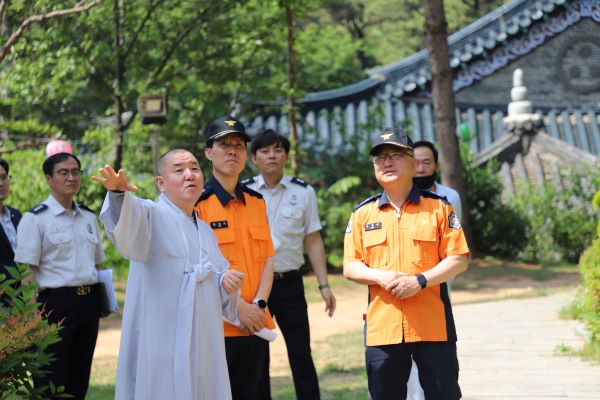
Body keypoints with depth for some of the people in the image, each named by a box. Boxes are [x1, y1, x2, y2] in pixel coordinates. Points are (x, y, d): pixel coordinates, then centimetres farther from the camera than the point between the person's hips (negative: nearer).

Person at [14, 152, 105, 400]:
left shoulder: (89, 218, 14)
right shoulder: (35, 219, -4)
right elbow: (27, 272, -9)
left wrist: (101, 303, 11)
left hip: (88, 303, 6)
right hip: (56, 303, -6)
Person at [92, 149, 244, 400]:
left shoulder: (205, 232, 19)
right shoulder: (152, 216, -3)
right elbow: (129, 221, -27)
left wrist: (226, 281, 2)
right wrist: (119, 193, -50)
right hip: (161, 348, -7)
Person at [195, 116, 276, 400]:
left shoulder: (256, 202, 13)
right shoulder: (198, 202, -6)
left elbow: (267, 258, 11)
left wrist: (259, 305, -5)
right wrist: (237, 307, -15)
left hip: (255, 325, 6)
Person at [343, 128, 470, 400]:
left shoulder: (438, 207, 4)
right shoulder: (362, 214, 10)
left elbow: (458, 259, -1)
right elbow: (350, 266, 8)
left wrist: (420, 280, -15)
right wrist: (380, 276, -13)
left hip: (432, 324, -2)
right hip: (382, 325, 2)